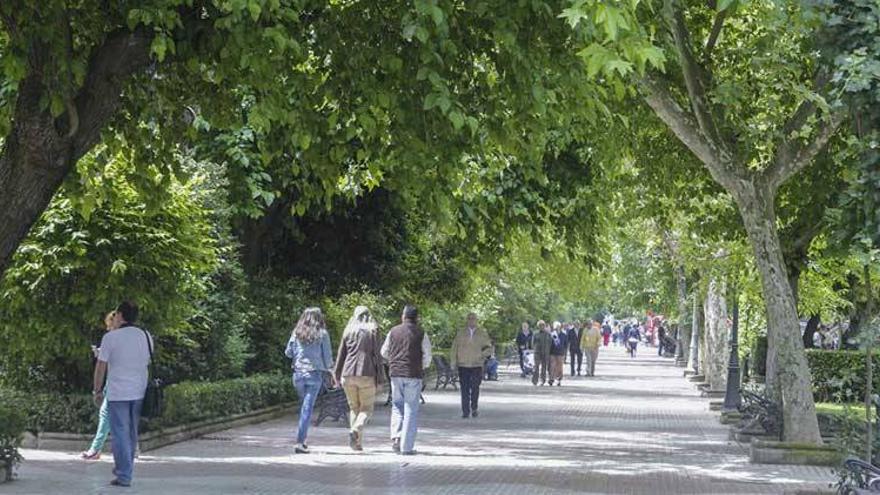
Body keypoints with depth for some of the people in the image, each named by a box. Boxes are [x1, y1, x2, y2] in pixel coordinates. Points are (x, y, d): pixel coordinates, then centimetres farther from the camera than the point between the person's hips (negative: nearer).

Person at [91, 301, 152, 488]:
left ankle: (124, 476, -5)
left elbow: (101, 366, -5)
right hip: (139, 393, 5)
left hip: (117, 393, -5)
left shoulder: (110, 337, -8)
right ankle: (124, 469, 26)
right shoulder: (146, 337, 7)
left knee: (120, 434, -2)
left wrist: (98, 390, 3)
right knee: (132, 434, 16)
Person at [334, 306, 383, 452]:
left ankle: (357, 443, 6)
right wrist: (379, 379, 0)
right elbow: (377, 355, -2)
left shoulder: (348, 331, 8)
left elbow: (341, 355, 9)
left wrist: (337, 375, 17)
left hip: (348, 375, 3)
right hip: (366, 375, -3)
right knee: (366, 409, 6)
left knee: (354, 408, 13)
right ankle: (356, 430, -21)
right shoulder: (373, 331, 2)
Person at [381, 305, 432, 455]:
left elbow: (384, 352, 14)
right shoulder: (421, 334, -2)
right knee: (411, 410, 3)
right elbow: (427, 356, -2)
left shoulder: (394, 331, 5)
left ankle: (396, 437, -3)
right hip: (413, 375, -2)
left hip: (396, 374, 2)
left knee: (397, 407, 16)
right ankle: (407, 446, 0)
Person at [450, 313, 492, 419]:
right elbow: (454, 348, 10)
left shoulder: (482, 334, 8)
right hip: (463, 366, 1)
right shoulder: (460, 333, 9)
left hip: (477, 365, -1)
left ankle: (474, 409, 16)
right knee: (464, 389, -2)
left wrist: (482, 354, -11)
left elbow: (489, 348, 8)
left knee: (475, 388, -3)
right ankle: (465, 411, 1)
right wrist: (453, 362, 2)